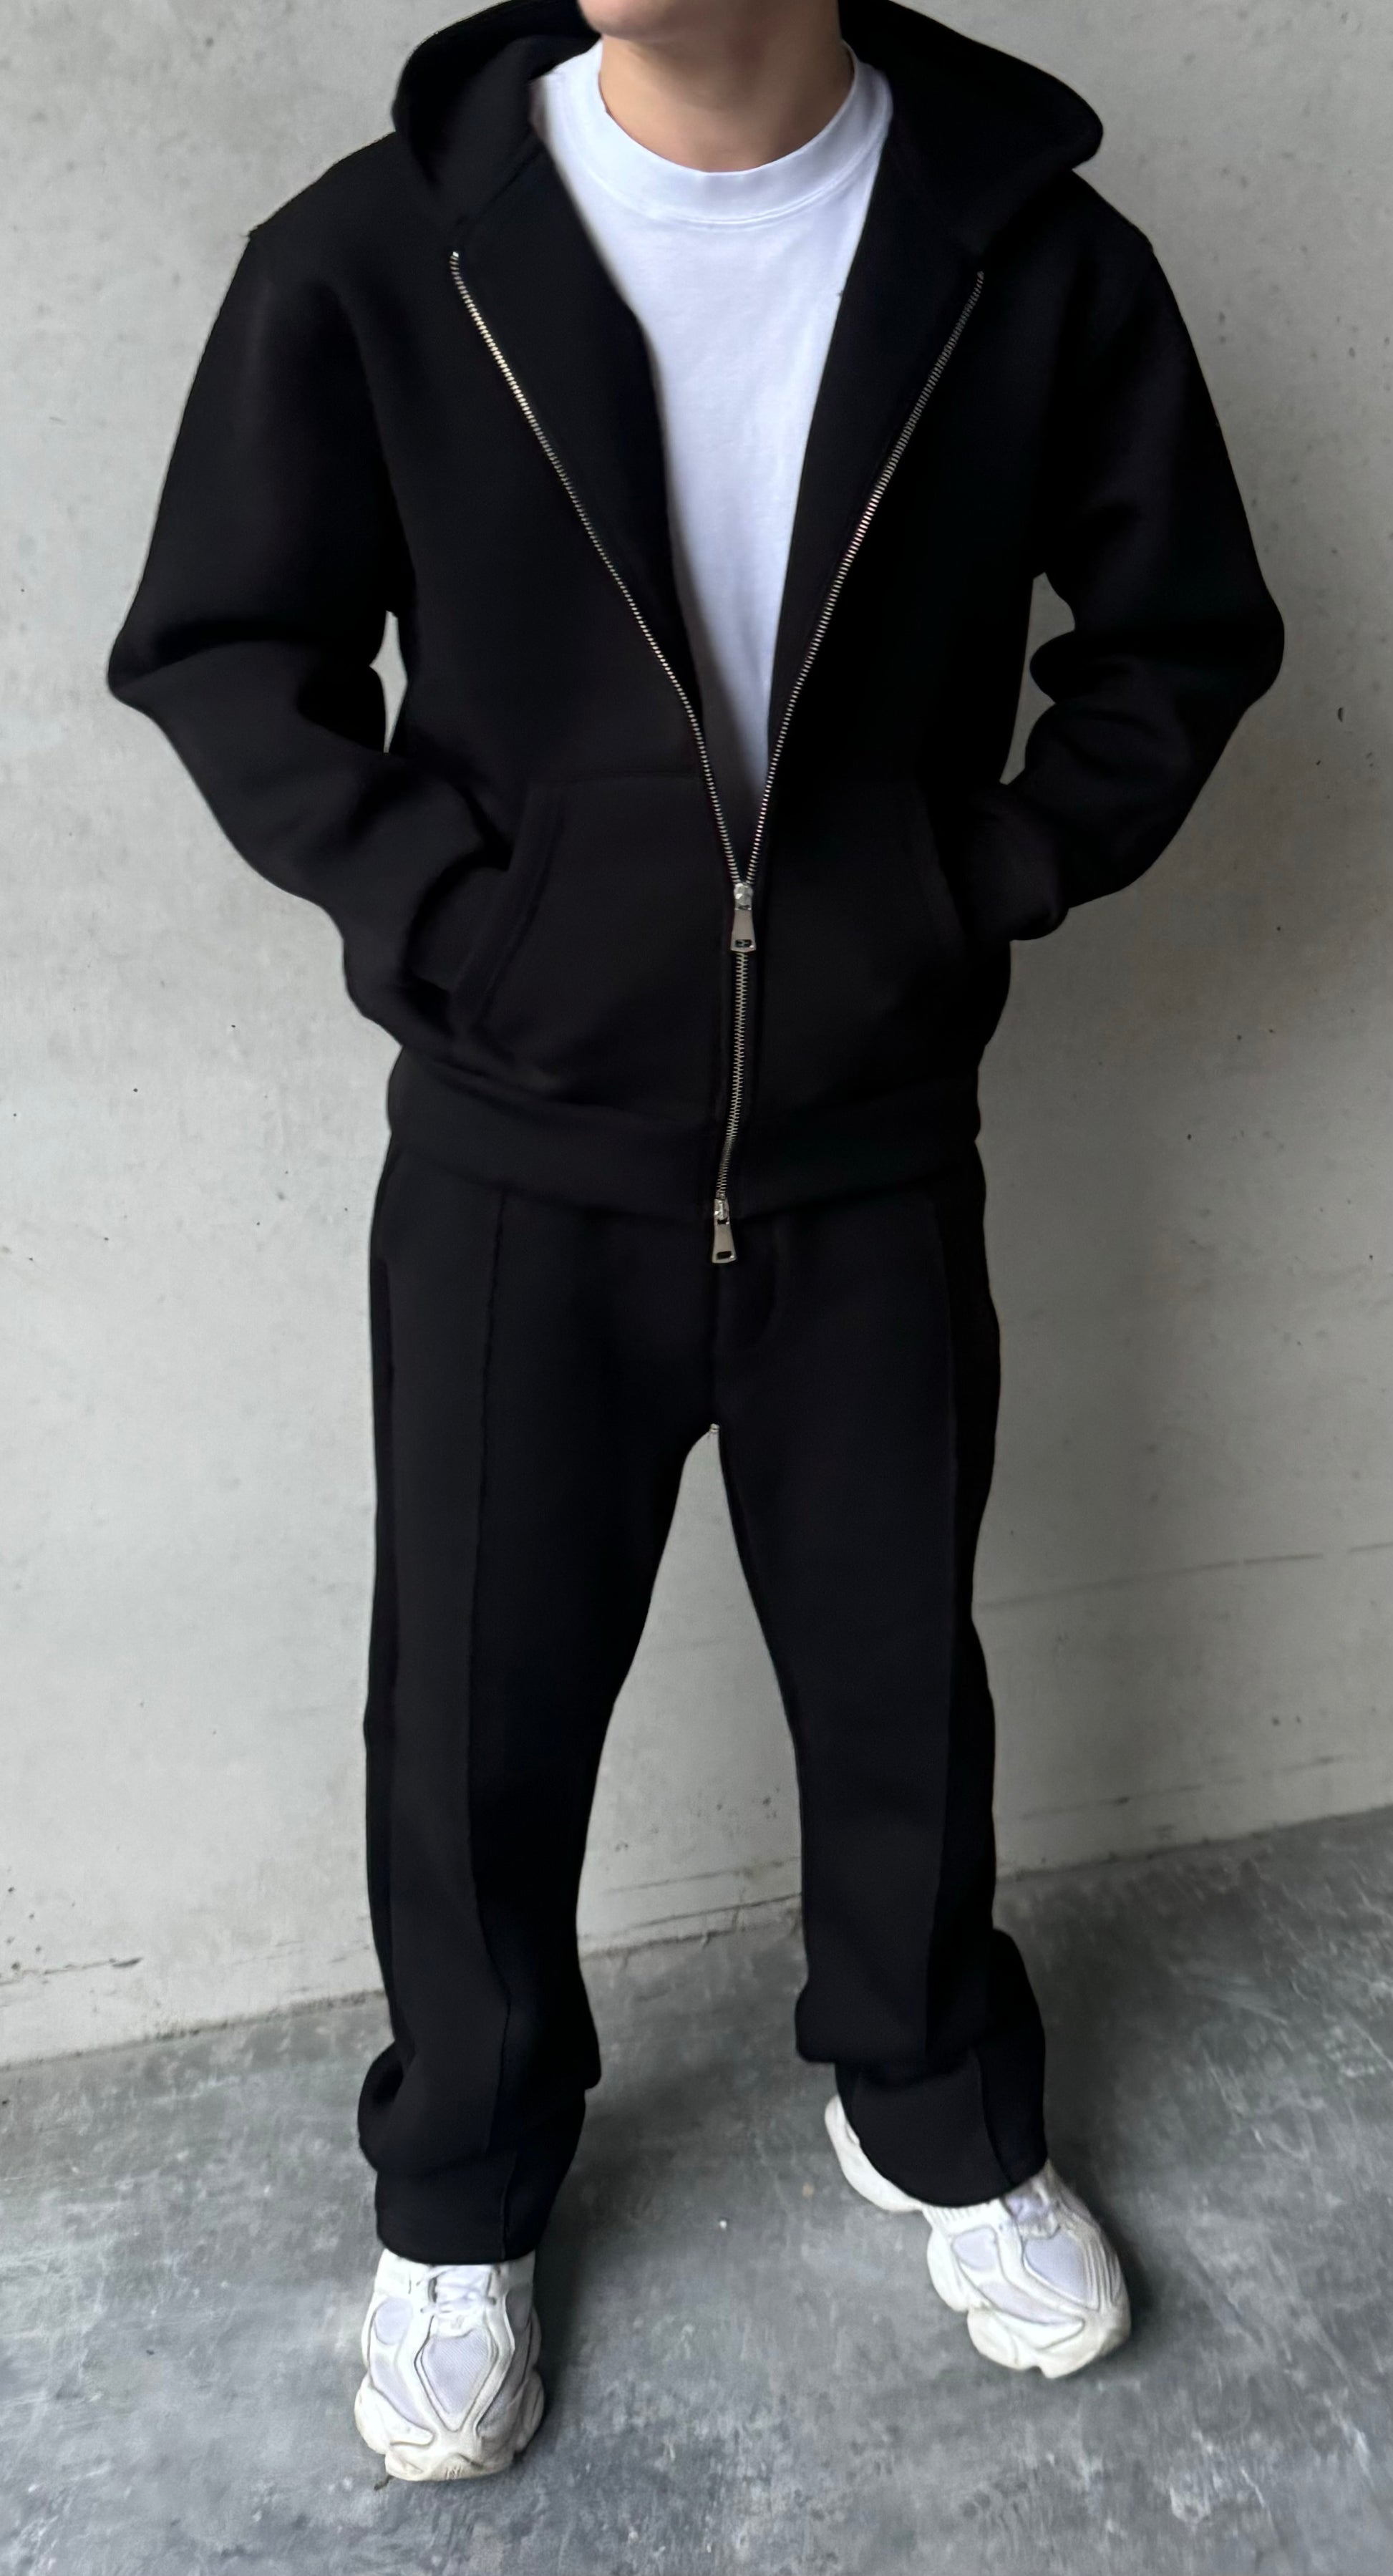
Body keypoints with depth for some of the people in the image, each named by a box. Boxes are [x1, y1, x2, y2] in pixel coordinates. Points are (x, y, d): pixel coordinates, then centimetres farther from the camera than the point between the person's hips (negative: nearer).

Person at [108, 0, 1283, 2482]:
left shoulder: (1039, 259, -5)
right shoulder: (374, 254, -8)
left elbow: (1181, 633, 6)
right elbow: (219, 649, 0)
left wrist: (992, 882, -6)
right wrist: (441, 905, -11)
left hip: (878, 1165, 1)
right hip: (515, 1171, 0)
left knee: (900, 1686, 17)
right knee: (474, 1727, 12)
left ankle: (934, 2115, 48)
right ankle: (460, 2199, 41)